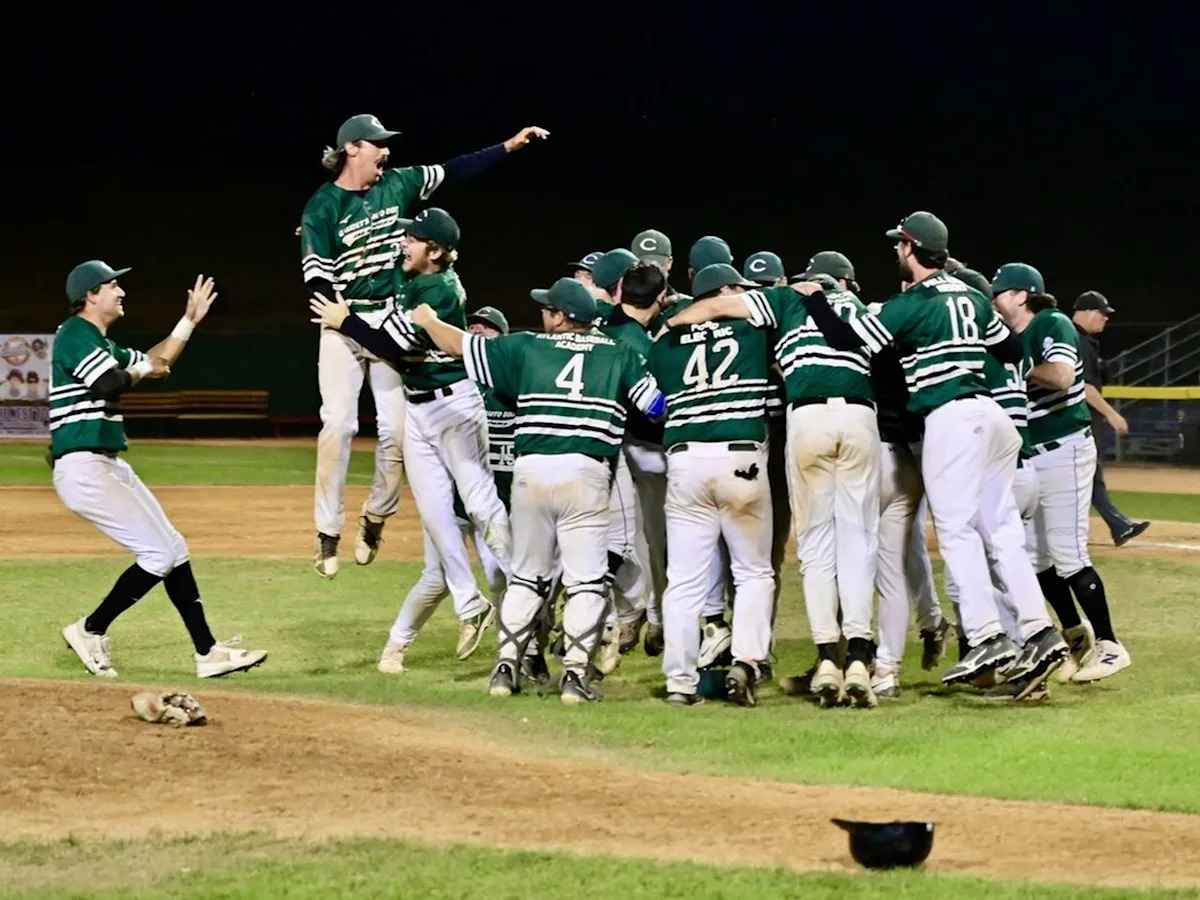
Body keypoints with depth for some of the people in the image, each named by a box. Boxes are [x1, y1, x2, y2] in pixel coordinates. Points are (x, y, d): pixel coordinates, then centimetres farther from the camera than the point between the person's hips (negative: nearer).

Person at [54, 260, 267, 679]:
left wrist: (189, 321, 26)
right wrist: (142, 369, -6)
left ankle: (207, 652, 11)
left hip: (110, 467, 11)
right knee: (159, 554, -11)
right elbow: (110, 384, -25)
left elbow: (155, 363, 31)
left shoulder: (102, 344, 18)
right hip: (83, 468, -11)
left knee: (173, 550, 9)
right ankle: (90, 631, 0)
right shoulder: (76, 334, -12)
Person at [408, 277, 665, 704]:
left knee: (526, 575, 15)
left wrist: (427, 320, 35)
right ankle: (575, 674, -5)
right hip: (586, 474, -2)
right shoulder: (619, 355, 8)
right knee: (586, 579, 3)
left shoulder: (526, 348, 10)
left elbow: (459, 344, 15)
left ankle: (505, 667, 11)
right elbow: (658, 406, 4)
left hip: (531, 471, 2)